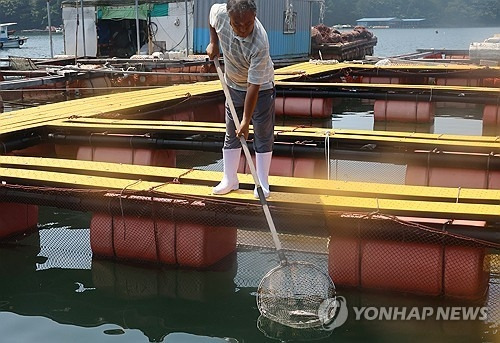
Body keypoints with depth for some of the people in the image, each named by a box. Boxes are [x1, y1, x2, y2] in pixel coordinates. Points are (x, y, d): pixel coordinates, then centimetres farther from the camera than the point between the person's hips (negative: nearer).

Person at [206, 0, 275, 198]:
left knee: (263, 136, 2)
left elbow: (254, 86, -34)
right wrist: (213, 43, 1)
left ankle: (262, 184, 14)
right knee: (231, 134, 10)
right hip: (233, 86, 5)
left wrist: (246, 120, -30)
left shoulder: (259, 44, -38)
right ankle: (230, 180, 21)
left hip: (262, 88, -5)